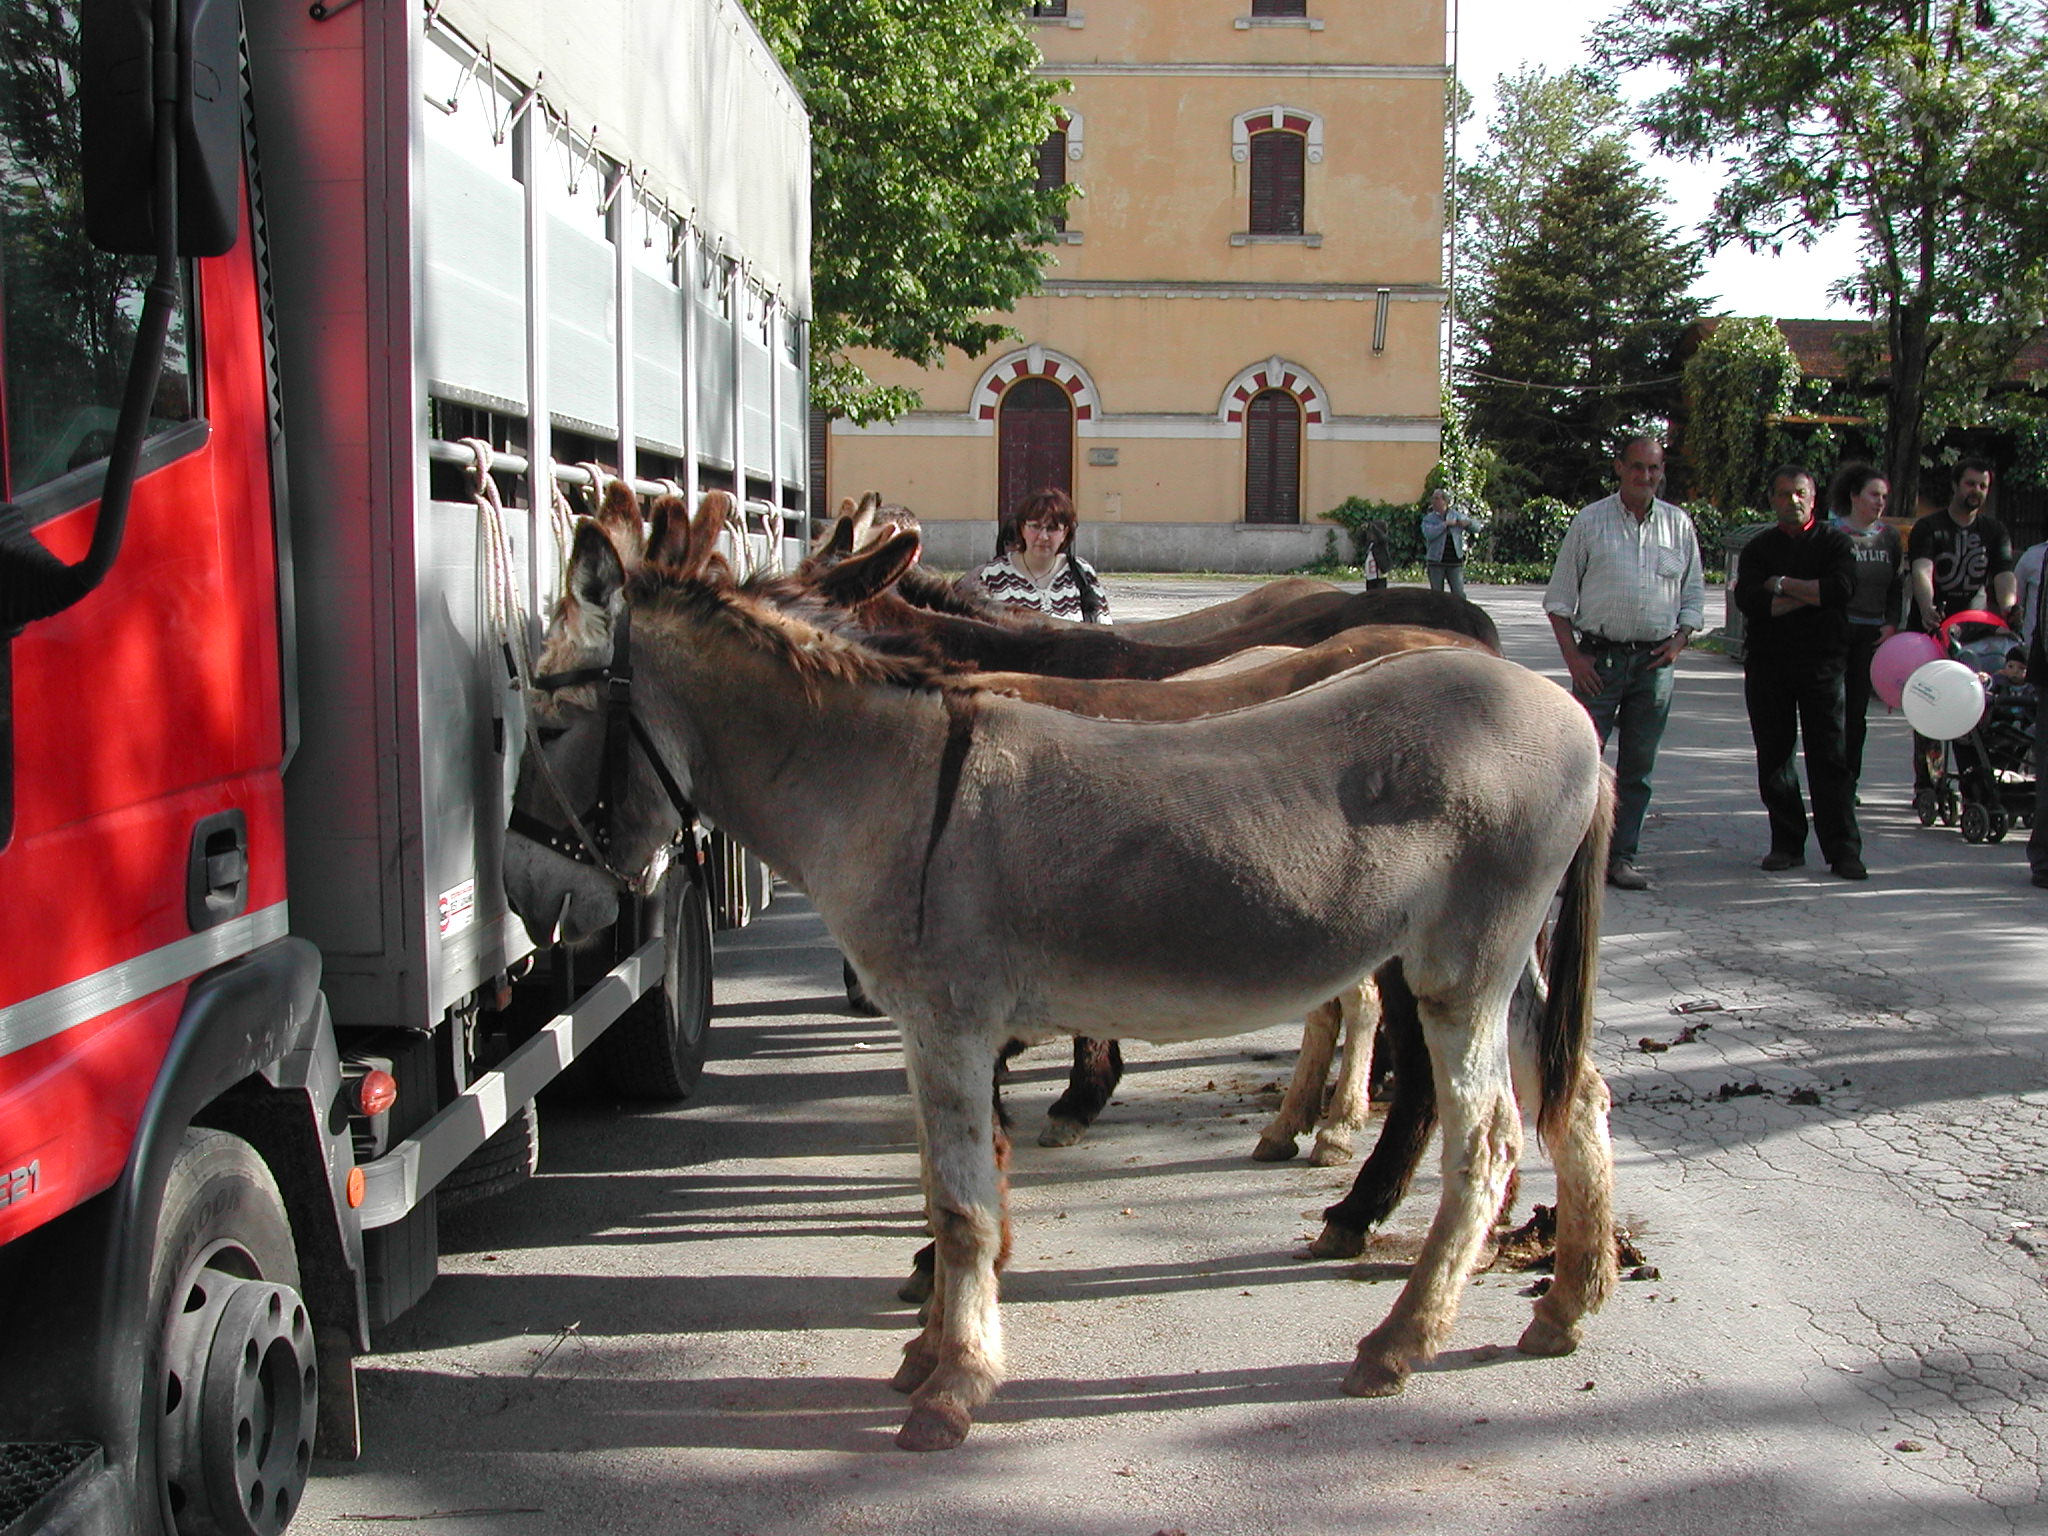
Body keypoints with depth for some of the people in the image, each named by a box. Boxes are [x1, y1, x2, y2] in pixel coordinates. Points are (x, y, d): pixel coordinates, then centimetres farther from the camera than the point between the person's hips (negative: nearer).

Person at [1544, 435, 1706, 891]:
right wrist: (1573, 656, -6)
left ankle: (1622, 857, 14)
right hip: (1599, 657, -3)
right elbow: (1558, 597, 2)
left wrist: (1679, 641, 1)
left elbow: (1694, 594, 16)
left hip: (1655, 662, 3)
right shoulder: (1590, 522, 1)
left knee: (1638, 767, 6)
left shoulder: (1679, 525, 9)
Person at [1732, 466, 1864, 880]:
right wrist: (1809, 595, -10)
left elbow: (1842, 588, -13)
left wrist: (1781, 585, -7)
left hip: (1821, 663, -2)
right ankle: (1787, 843, 12)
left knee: (1830, 757, -5)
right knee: (1774, 756, 4)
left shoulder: (1835, 541, 6)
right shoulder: (1758, 547, 11)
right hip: (1767, 663, 3)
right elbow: (1748, 601, -6)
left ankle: (1843, 850, -5)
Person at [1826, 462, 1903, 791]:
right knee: (1834, 706, -8)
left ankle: (1849, 781, 13)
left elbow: (1897, 587, 17)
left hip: (1872, 634, 5)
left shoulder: (1890, 536, 11)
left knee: (1858, 709, 7)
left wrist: (1892, 624, 5)